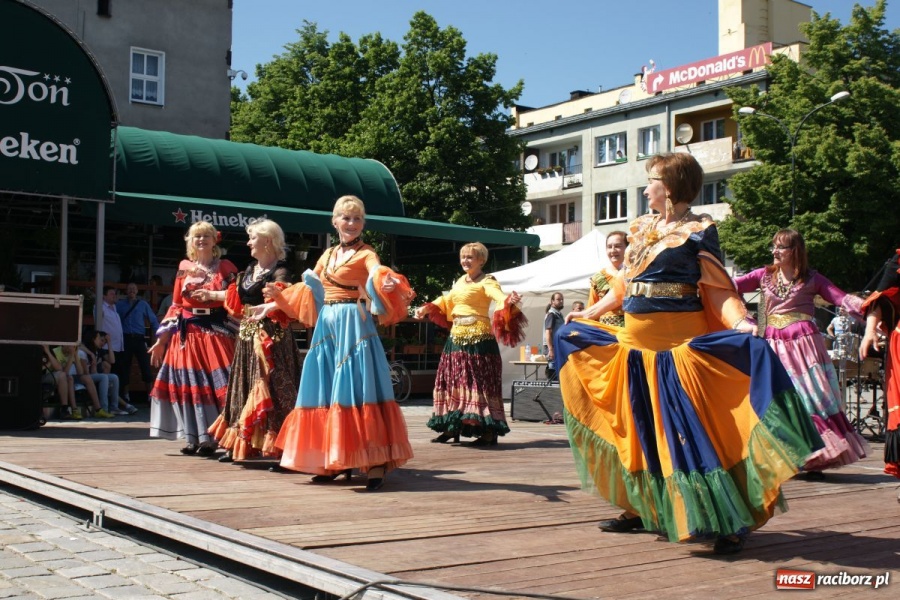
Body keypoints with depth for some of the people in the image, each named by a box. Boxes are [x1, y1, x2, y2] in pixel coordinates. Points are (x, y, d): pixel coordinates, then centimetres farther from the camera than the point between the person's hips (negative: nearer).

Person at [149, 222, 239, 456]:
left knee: (215, 384, -7)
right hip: (187, 333, 3)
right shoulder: (184, 268, 11)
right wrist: (162, 339, 9)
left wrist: (213, 295, -14)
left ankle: (211, 438, -2)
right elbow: (176, 305, 12)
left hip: (215, 332, -2)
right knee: (188, 384, 2)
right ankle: (193, 438, 11)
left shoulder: (225, 267, 6)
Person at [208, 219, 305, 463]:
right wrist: (210, 294, 36)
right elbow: (236, 296, 26)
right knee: (244, 389, 14)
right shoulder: (250, 269, 15)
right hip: (248, 336, 9)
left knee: (270, 391, -10)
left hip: (269, 337, -9)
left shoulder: (279, 272, -10)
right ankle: (239, 445, 24)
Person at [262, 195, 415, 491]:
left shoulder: (365, 254, -3)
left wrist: (387, 282, -46)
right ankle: (334, 463, 17)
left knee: (356, 388, -13)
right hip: (327, 326, 7)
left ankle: (375, 463, -12)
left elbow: (378, 274, -24)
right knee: (326, 391, 8)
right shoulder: (328, 254, 18)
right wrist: (278, 297, 22)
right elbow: (307, 289, 27)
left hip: (354, 325, -7)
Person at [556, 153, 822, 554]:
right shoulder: (641, 229, 14)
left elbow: (718, 289, -12)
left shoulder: (699, 232, -6)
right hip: (634, 341, 7)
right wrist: (588, 314, 24)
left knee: (689, 430, -10)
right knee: (637, 430, 13)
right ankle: (639, 508, 27)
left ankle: (728, 522, -4)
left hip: (679, 344, -7)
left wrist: (739, 322, -29)